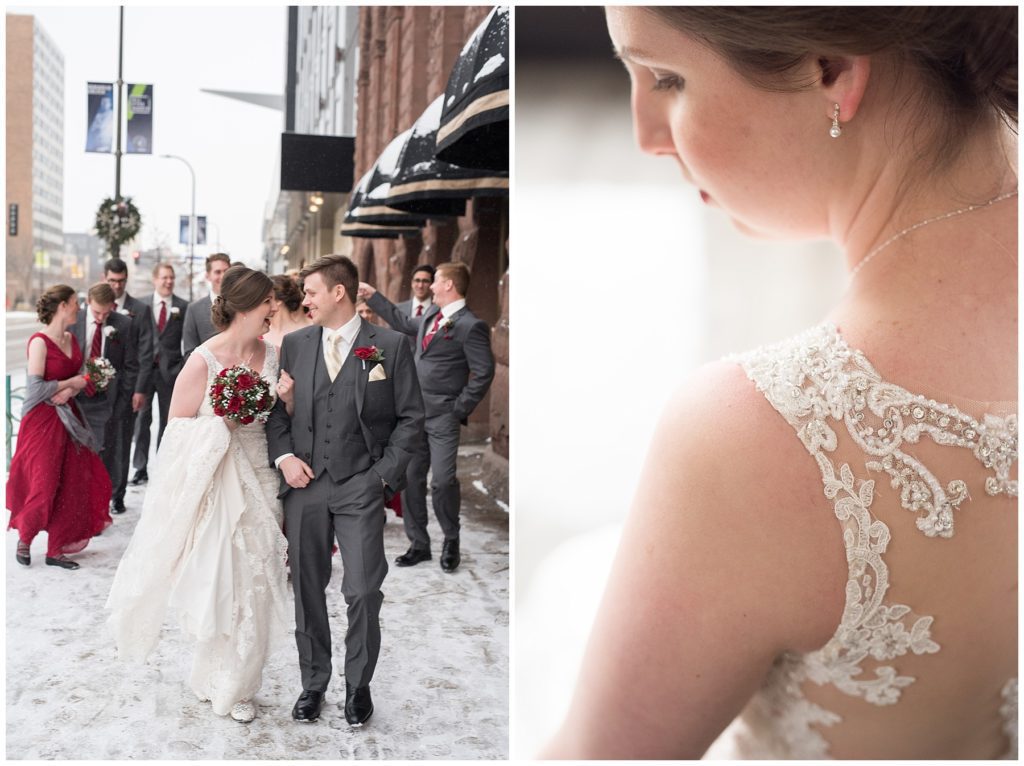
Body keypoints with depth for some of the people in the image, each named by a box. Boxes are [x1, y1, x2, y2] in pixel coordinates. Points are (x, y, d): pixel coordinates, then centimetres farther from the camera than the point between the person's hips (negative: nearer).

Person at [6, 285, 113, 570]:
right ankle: (24, 539, 26)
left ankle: (56, 549, 16)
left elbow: (81, 378, 8)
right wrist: (71, 382, -11)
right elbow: (36, 388, -20)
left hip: (68, 420, 7)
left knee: (70, 487, 6)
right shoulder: (40, 341, -14)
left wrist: (68, 392, -11)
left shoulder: (71, 339, 8)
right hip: (42, 421, -7)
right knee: (44, 486, 0)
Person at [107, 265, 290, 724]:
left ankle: (235, 684, 28)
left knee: (255, 585, 9)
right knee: (220, 586, 5)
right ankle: (220, 683, 28)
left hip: (261, 483, 5)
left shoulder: (272, 354, 1)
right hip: (217, 488, -5)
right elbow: (178, 428, -8)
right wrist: (223, 421, -20)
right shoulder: (203, 362, -14)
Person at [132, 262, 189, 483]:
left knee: (167, 421, 8)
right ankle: (140, 467, 10)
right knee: (142, 419, 2)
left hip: (170, 371, 0)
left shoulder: (183, 307, 1)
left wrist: (183, 369, -7)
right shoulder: (142, 304, 3)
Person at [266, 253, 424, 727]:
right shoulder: (294, 344, 8)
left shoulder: (389, 346, -3)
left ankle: (358, 685, 20)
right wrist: (283, 455, -4)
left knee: (363, 593, -2)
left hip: (361, 489, -3)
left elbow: (410, 417, 0)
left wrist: (385, 473, -7)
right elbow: (276, 407, 12)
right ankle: (313, 683, 29)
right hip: (305, 484, 3)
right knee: (307, 591, 11)